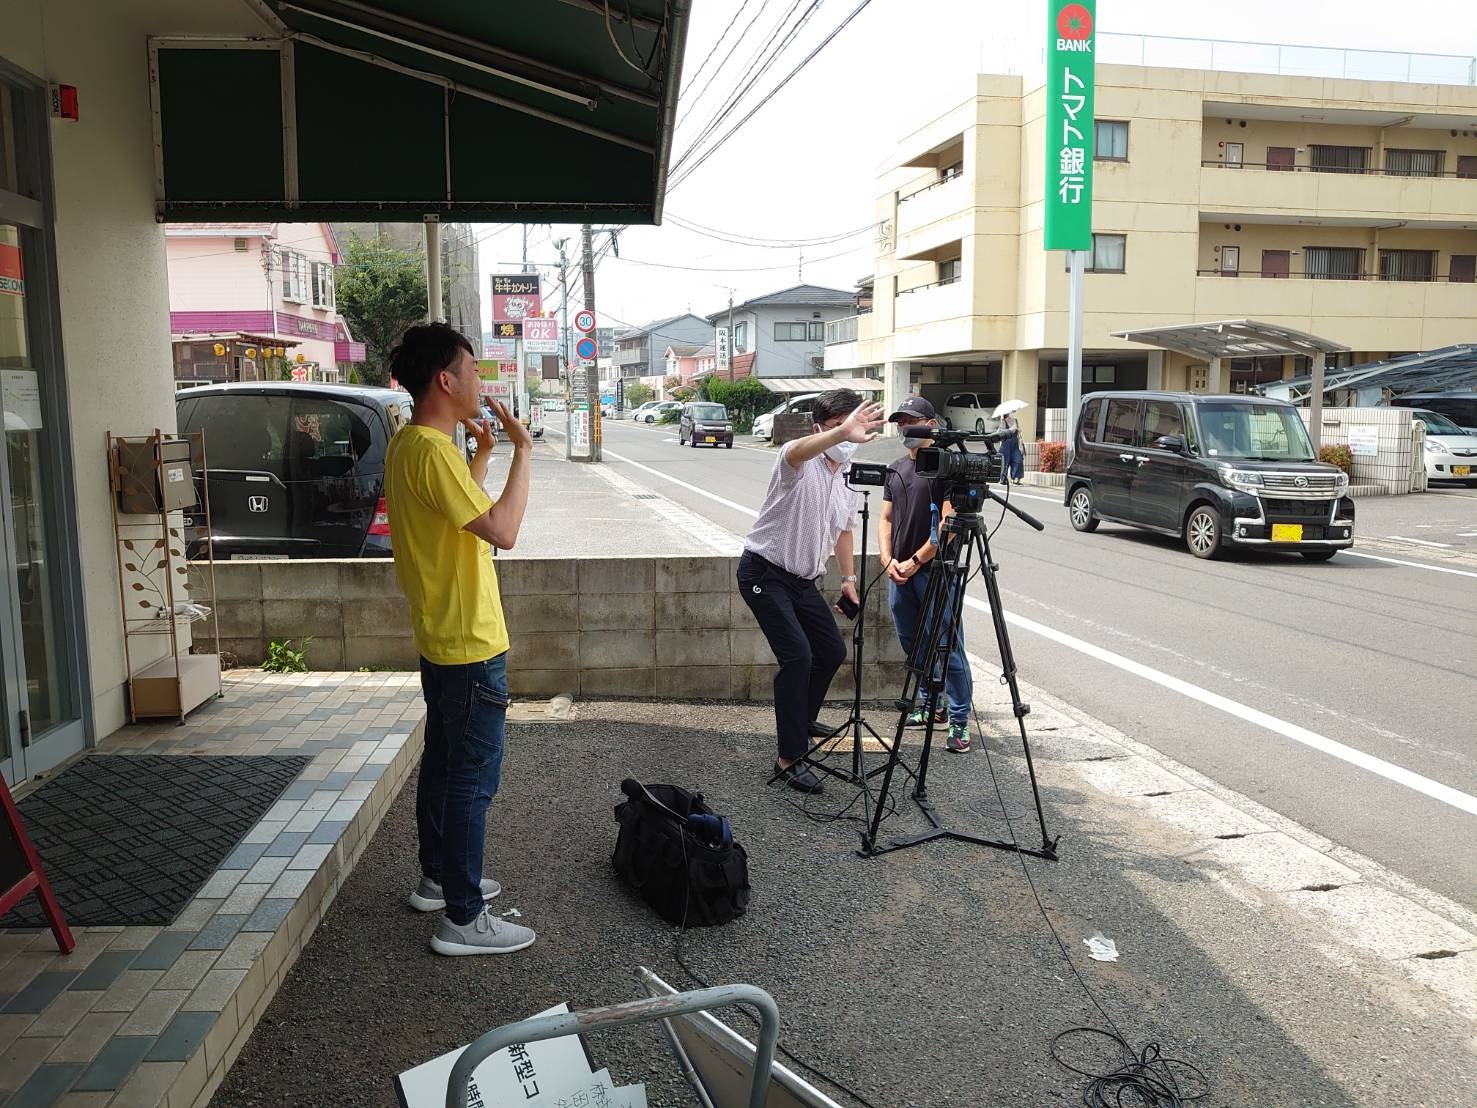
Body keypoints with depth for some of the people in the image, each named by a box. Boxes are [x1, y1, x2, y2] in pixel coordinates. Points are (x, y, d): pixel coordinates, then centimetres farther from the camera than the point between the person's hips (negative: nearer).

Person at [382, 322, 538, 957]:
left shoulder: (408, 444, 10)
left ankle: (438, 878, 36)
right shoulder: (433, 451, -23)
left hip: (440, 638, 11)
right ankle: (463, 919, 8)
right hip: (470, 644, -11)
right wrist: (523, 451, -18)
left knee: (443, 763, 21)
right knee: (473, 780, -2)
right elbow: (503, 531, -27)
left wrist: (484, 450, 17)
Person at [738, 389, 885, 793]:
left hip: (804, 579, 8)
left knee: (833, 651, 16)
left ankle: (802, 720, 41)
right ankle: (789, 758, -10)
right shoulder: (799, 461, -18)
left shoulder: (848, 477, 7)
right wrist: (842, 433, -63)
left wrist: (848, 576, 18)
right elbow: (797, 452, -46)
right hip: (765, 573, -8)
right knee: (797, 654, -19)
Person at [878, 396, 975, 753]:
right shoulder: (895, 470, 16)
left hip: (935, 570, -7)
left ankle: (959, 721, -1)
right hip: (899, 572, 8)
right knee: (913, 644, 15)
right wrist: (888, 560, -1)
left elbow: (949, 523, -13)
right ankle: (931, 706, 30)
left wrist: (915, 561, -12)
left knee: (947, 647, -7)